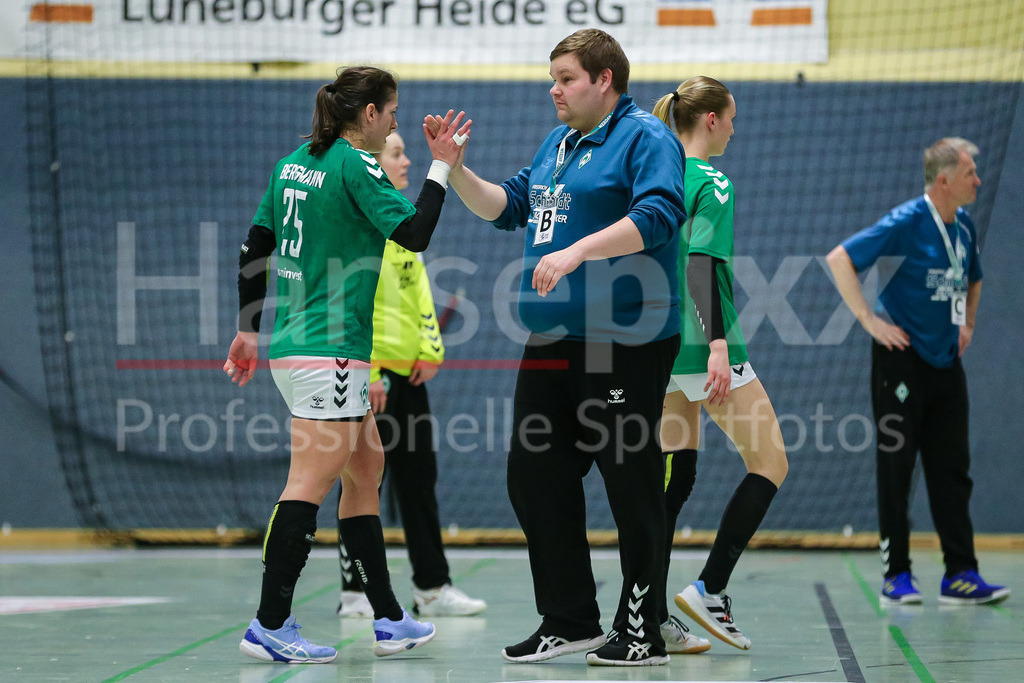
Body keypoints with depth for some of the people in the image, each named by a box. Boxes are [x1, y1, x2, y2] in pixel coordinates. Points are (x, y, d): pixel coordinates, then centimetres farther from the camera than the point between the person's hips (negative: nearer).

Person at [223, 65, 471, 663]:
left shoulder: (294, 163, 14)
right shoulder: (355, 165, -11)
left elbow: (254, 250, 16)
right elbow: (414, 234, -15)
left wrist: (248, 330, 22)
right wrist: (441, 167, -6)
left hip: (292, 344, 10)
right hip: (328, 352, -10)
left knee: (366, 468, 14)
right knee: (311, 484, -9)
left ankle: (389, 620, 18)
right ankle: (270, 626, -10)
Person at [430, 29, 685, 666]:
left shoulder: (646, 138, -7)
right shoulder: (557, 143, 19)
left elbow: (657, 216, -21)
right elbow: (506, 206, 24)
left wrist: (576, 252, -28)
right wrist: (455, 169, 9)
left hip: (624, 344, -9)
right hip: (552, 343, 9)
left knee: (632, 484, -3)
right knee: (534, 474, 9)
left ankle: (643, 630, 5)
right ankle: (570, 620, 18)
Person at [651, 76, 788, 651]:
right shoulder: (713, 183, -11)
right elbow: (703, 265, -21)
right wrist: (717, 346, -28)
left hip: (662, 346, 8)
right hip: (702, 346, -8)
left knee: (676, 474, 9)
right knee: (771, 463, 1)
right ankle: (710, 591, -8)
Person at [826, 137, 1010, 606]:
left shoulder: (963, 226, 9)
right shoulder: (906, 222, -13)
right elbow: (839, 259, -17)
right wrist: (869, 319, -18)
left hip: (946, 362, 7)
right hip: (901, 360, -7)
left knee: (953, 469, 4)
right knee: (897, 467, -1)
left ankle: (960, 576, 5)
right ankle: (896, 576, 4)